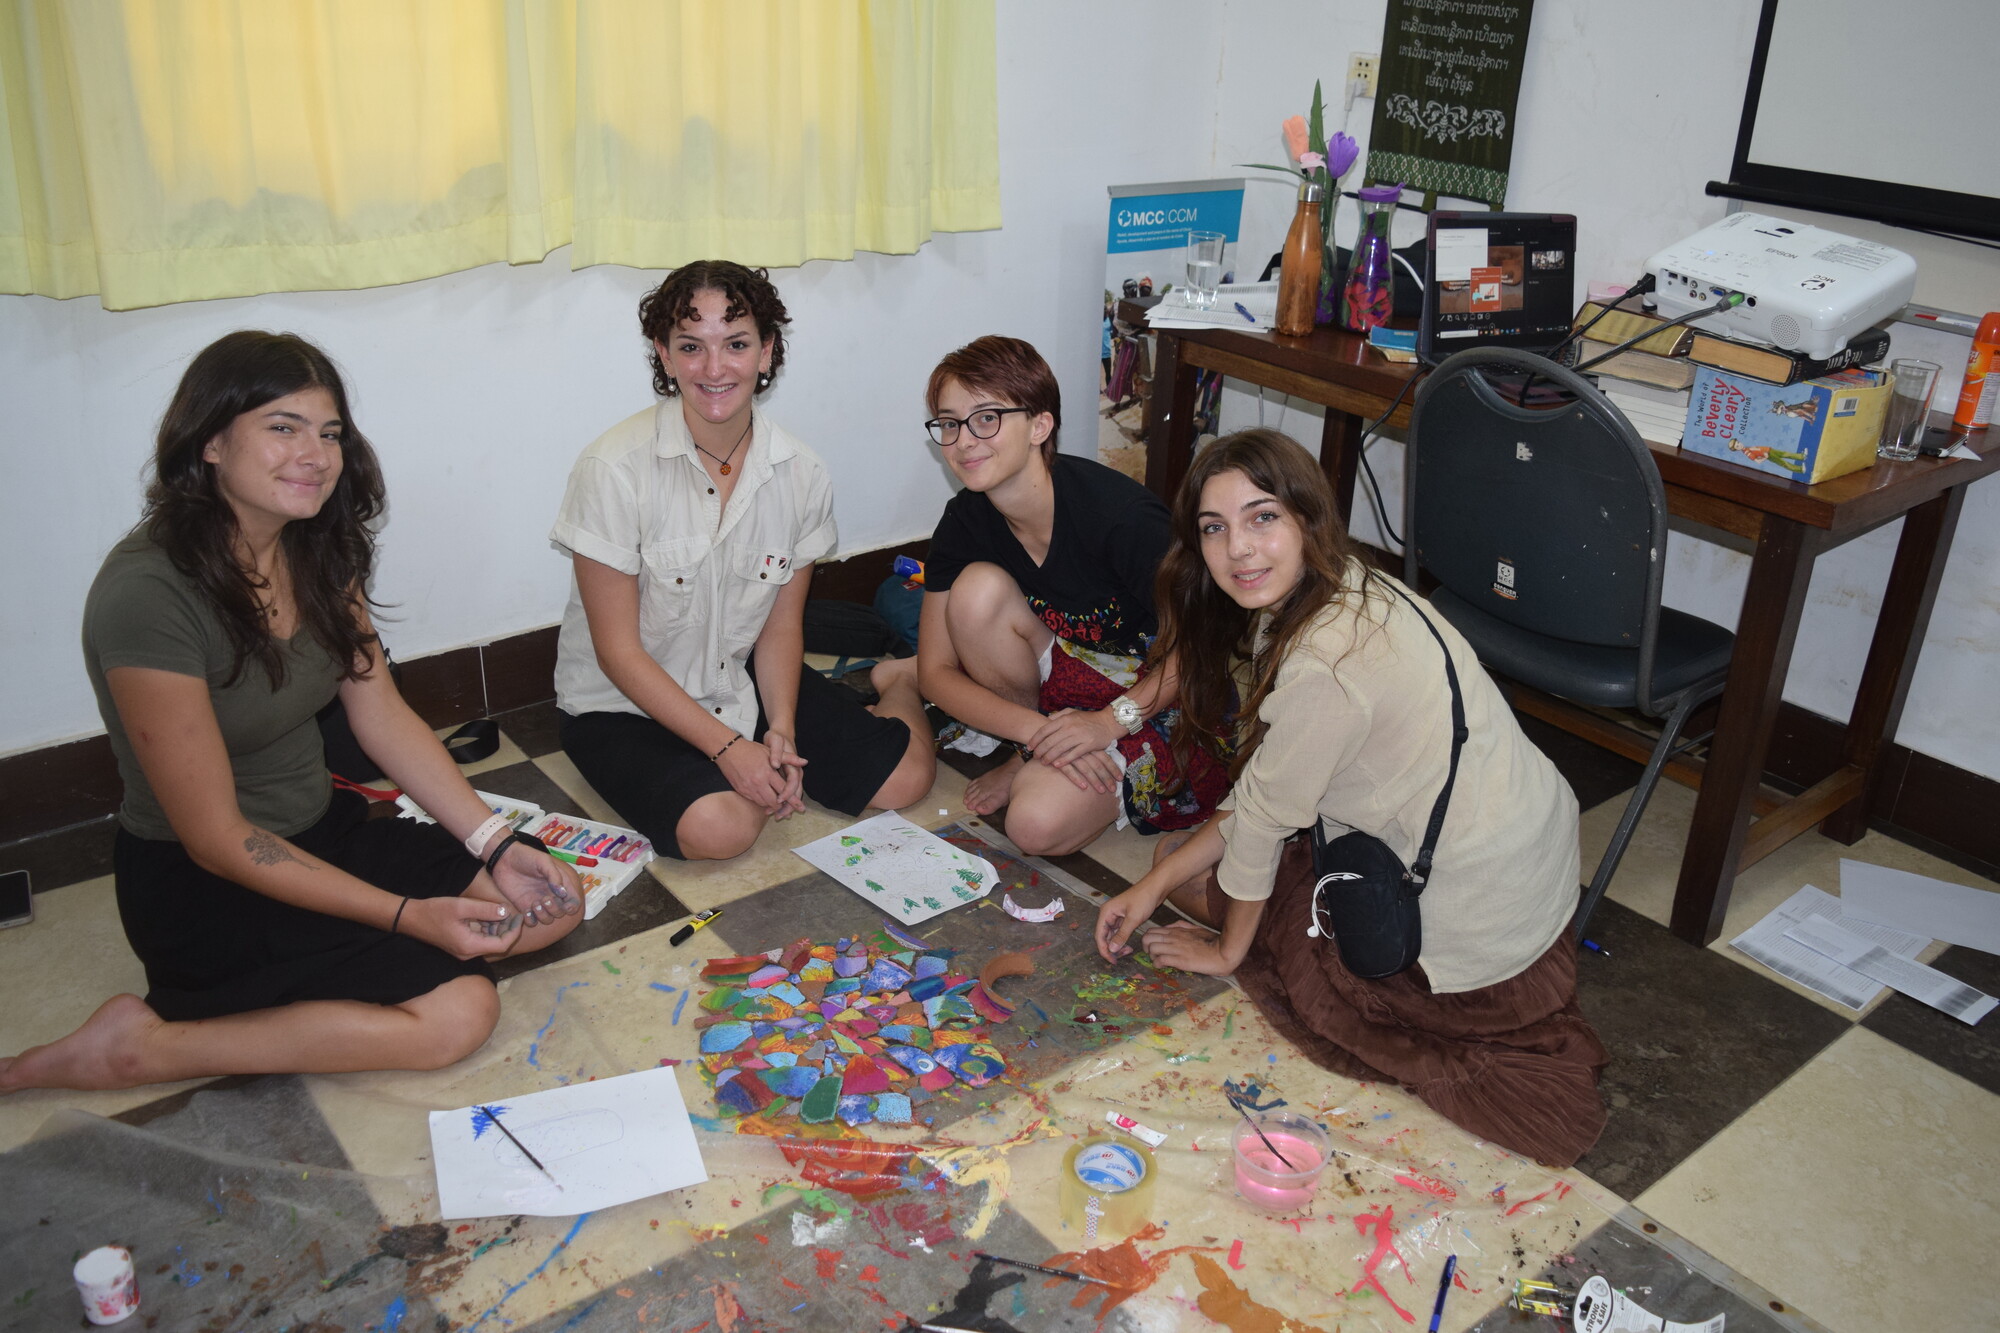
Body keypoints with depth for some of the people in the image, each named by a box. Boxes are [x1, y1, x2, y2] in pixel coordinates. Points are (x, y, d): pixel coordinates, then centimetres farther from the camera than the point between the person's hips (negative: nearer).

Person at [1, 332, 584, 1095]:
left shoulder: (319, 550, -1)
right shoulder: (147, 593, -25)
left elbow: (383, 718, 3)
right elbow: (217, 841, -22)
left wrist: (495, 847, -9)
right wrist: (407, 917, -23)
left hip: (325, 832, 8)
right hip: (201, 889, -7)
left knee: (552, 905, -3)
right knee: (459, 1010, -21)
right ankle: (146, 1046, -9)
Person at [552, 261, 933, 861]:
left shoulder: (801, 475, -8)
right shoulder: (615, 468, -22)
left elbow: (781, 626, 1)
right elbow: (617, 650, -18)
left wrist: (781, 730, -16)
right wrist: (728, 747, -23)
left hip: (744, 679, 4)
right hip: (624, 705, -3)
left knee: (906, 775, -8)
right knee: (718, 826, -31)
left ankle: (894, 683, 24)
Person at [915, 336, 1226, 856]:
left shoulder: (1121, 515, -28)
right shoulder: (965, 521, -10)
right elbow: (936, 672, -8)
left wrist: (1110, 720, -27)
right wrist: (1038, 731, -22)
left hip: (1156, 700, -5)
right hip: (1069, 672, 6)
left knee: (1039, 823, -29)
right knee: (977, 588, -23)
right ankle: (1039, 753, -3)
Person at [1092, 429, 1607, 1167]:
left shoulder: (1325, 664, -31)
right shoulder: (1344, 593, -1)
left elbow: (1263, 816, -17)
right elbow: (1261, 794, 5)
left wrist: (1227, 950, 1)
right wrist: (1151, 886, 4)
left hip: (1474, 930, -9)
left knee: (1201, 878, 8)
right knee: (1183, 860, 20)